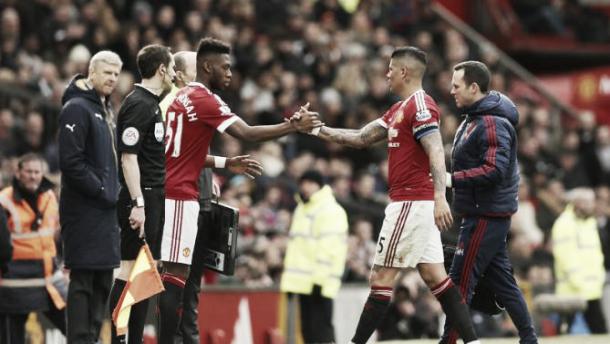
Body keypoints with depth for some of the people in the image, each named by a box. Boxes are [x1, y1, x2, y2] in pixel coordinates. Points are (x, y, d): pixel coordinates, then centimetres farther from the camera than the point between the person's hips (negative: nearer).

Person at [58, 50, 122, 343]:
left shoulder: (105, 109, 18)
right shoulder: (77, 108, -12)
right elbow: (71, 162, -19)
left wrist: (112, 190, 10)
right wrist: (101, 191, -16)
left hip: (105, 209, 9)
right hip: (83, 208, -9)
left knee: (102, 280, 11)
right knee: (83, 279, -8)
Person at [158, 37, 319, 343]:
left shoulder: (183, 98, 18)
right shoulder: (204, 100, -12)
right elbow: (246, 133, -20)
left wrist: (227, 163, 21)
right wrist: (294, 126, -15)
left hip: (168, 192, 10)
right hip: (181, 197, -10)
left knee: (171, 272, 11)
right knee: (177, 273, -10)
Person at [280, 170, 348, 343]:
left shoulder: (330, 210, -9)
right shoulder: (301, 209, 22)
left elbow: (331, 248, -17)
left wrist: (320, 279, -22)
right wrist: (290, 278, 21)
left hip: (319, 283, -9)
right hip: (303, 283, 9)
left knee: (320, 329, -12)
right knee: (308, 329, 9)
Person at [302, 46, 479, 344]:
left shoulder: (420, 106, -12)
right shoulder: (400, 109, 19)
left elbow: (436, 153, -21)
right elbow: (361, 138, 22)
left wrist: (440, 198, -30)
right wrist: (317, 130, 17)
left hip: (410, 202, -10)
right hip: (419, 204, 10)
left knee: (381, 276, -5)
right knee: (434, 275, 7)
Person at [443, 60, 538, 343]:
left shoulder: (492, 124, -18)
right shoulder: (473, 119, 14)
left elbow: (494, 170, -27)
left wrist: (452, 179, -25)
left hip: (486, 218, -10)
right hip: (485, 215, 10)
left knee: (460, 280, -7)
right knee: (501, 280, 13)